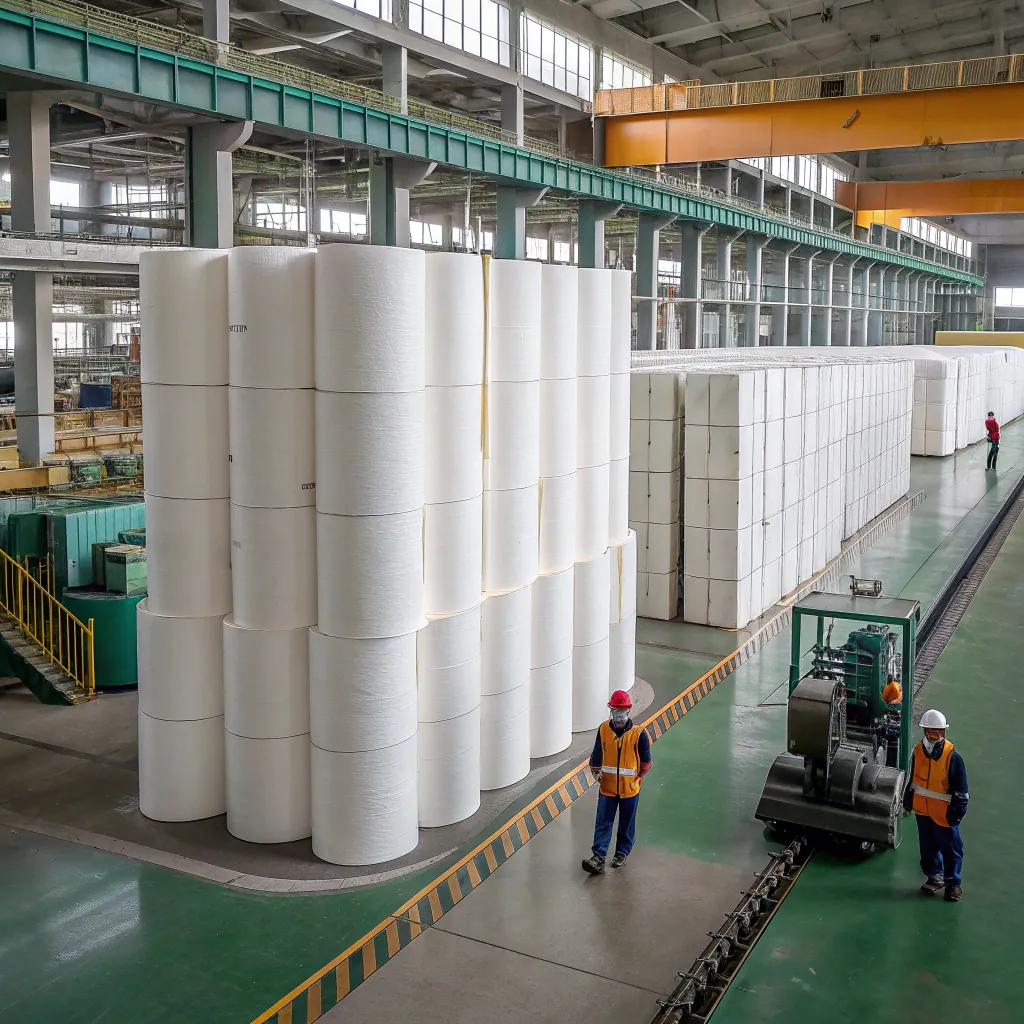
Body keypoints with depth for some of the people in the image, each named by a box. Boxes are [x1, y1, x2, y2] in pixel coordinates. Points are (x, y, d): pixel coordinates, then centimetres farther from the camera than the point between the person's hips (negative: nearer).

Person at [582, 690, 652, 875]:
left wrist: (637, 778, -7)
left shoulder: (638, 734, -14)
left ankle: (622, 853, 31)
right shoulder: (603, 729, -5)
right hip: (607, 787, 2)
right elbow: (597, 754, 10)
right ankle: (598, 857, 2)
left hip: (629, 789, -2)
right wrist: (595, 770, 1)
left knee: (626, 824, 14)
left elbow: (646, 763, -4)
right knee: (603, 823, 0)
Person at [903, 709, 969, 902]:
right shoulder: (918, 751, -3)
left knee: (951, 849, 9)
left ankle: (953, 883, 25)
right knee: (928, 847, 18)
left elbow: (961, 790, -11)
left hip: (944, 814, -4)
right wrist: (907, 804, 14)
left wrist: (958, 812, -12)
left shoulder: (952, 756, -17)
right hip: (922, 810, 5)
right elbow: (911, 780, 10)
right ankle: (934, 877, 35)